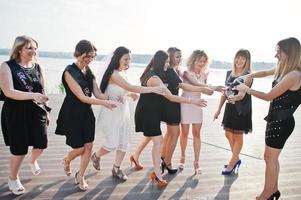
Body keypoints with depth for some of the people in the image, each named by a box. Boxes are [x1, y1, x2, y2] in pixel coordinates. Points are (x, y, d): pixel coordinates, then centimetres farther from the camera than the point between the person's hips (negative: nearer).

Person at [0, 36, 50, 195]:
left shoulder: (38, 67, 6)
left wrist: (46, 112, 13)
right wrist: (33, 95, -31)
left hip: (37, 113, 4)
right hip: (16, 114, -4)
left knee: (41, 144, 2)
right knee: (19, 149, 3)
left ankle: (32, 160, 40)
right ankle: (13, 179, 30)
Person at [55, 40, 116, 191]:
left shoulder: (89, 72, 5)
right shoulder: (69, 72, -15)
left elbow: (97, 94, 1)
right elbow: (81, 97, -21)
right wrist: (104, 103, -28)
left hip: (87, 113, 6)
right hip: (73, 114, -6)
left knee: (88, 146, 4)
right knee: (80, 148, 2)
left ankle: (80, 176, 24)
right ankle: (66, 161, 37)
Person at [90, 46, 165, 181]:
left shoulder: (122, 72, 7)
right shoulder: (113, 74, -20)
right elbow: (131, 87, -29)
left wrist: (130, 94, -3)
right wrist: (153, 89, -32)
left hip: (123, 111, 8)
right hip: (111, 113, -8)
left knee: (124, 143, 8)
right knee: (112, 144, -2)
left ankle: (116, 169, 25)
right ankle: (96, 156, 29)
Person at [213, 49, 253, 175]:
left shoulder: (248, 76, -12)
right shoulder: (229, 73, 6)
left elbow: (242, 94, -22)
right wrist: (219, 109, 11)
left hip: (242, 109, -7)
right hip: (230, 107, 7)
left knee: (238, 136, 5)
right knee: (228, 134, 14)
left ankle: (231, 164, 17)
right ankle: (236, 160, 33)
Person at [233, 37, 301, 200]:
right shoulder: (282, 69, 7)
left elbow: (269, 96, -20)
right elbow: (265, 72, 26)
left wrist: (246, 90, -10)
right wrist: (249, 76, 7)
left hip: (282, 122, -9)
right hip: (276, 119, 9)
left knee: (270, 158, 4)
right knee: (272, 158, 19)